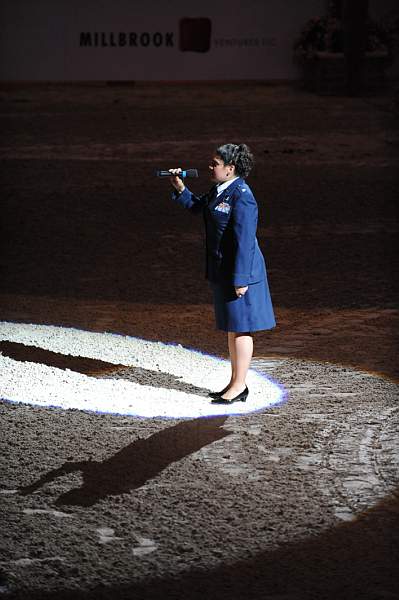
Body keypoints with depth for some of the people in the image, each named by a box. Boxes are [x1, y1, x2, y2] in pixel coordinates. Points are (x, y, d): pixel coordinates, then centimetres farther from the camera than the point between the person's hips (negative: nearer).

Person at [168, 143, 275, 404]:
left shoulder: (241, 197, -21)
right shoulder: (220, 190, 8)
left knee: (240, 328, -1)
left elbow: (244, 240, -23)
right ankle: (235, 383, 26)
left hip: (240, 269, -10)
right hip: (222, 270, 10)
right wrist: (180, 189, 8)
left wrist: (240, 279, -23)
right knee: (231, 327, 16)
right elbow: (197, 206, 26)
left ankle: (239, 386, 7)